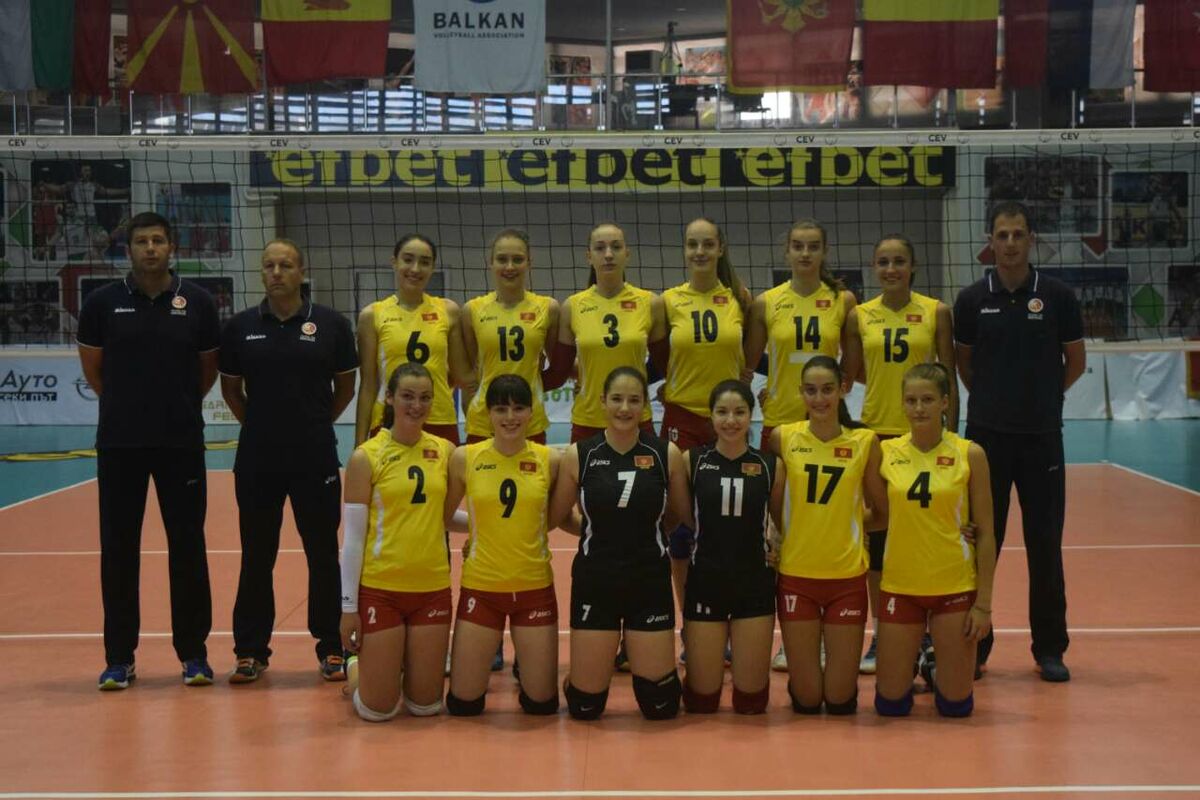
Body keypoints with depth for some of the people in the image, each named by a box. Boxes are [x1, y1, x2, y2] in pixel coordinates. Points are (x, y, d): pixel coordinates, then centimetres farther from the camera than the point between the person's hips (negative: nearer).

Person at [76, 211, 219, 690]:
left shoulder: (197, 302, 1)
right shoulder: (102, 303, 0)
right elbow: (92, 368, 11)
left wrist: (179, 406, 11)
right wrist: (129, 404, 13)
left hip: (182, 441, 0)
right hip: (118, 443, 0)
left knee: (188, 546, 4)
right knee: (118, 549, 4)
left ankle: (193, 653, 14)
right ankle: (119, 658, 14)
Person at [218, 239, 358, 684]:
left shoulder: (331, 324, -1)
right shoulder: (240, 327, 2)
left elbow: (345, 386, 9)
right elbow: (230, 388, 13)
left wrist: (317, 423, 9)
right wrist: (260, 423, 9)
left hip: (316, 459, -1)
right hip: (256, 460, 1)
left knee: (324, 555, 5)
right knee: (256, 557, 8)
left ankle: (331, 648, 17)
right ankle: (251, 650, 18)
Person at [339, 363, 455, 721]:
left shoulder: (444, 451, 3)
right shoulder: (366, 457, -7)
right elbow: (352, 537, -6)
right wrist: (348, 606, -6)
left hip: (432, 587, 3)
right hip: (379, 589, -3)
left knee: (425, 705, 8)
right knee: (379, 709, 1)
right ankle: (360, 669, 33)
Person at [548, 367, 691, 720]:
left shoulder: (667, 454, -5)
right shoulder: (578, 455, -6)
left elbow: (684, 515, 7)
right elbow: (558, 517, 6)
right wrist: (600, 532, 6)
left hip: (650, 583, 1)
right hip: (594, 583, 0)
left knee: (660, 705, 7)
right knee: (585, 706, 4)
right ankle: (576, 679, 39)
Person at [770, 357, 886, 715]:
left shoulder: (865, 442, -2)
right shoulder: (783, 437, -3)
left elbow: (881, 514, 7)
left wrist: (845, 524, -3)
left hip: (847, 576, 0)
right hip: (796, 574, 0)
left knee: (840, 699, 4)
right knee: (806, 699, 3)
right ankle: (802, 684, 35)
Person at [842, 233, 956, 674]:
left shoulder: (936, 312, 0)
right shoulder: (859, 316, 3)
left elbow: (949, 378, 1)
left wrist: (950, 436, -2)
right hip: (876, 433, 2)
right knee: (876, 537, 6)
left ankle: (926, 634, 13)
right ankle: (880, 635, 16)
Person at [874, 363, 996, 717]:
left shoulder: (969, 454, -5)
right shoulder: (886, 452, -1)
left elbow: (984, 532, -3)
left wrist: (984, 602, -6)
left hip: (955, 586, -1)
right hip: (899, 585, 1)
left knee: (956, 705, 3)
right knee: (891, 704, 3)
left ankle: (940, 674, 36)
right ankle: (909, 672, 36)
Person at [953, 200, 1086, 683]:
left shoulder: (1057, 296, -1)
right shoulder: (972, 299, 1)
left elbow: (1076, 362, 8)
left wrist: (1041, 398, 8)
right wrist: (994, 399, 8)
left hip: (1042, 437, -1)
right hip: (986, 435, 1)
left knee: (1045, 544, 4)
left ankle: (1050, 649, 15)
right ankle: (974, 645, 14)